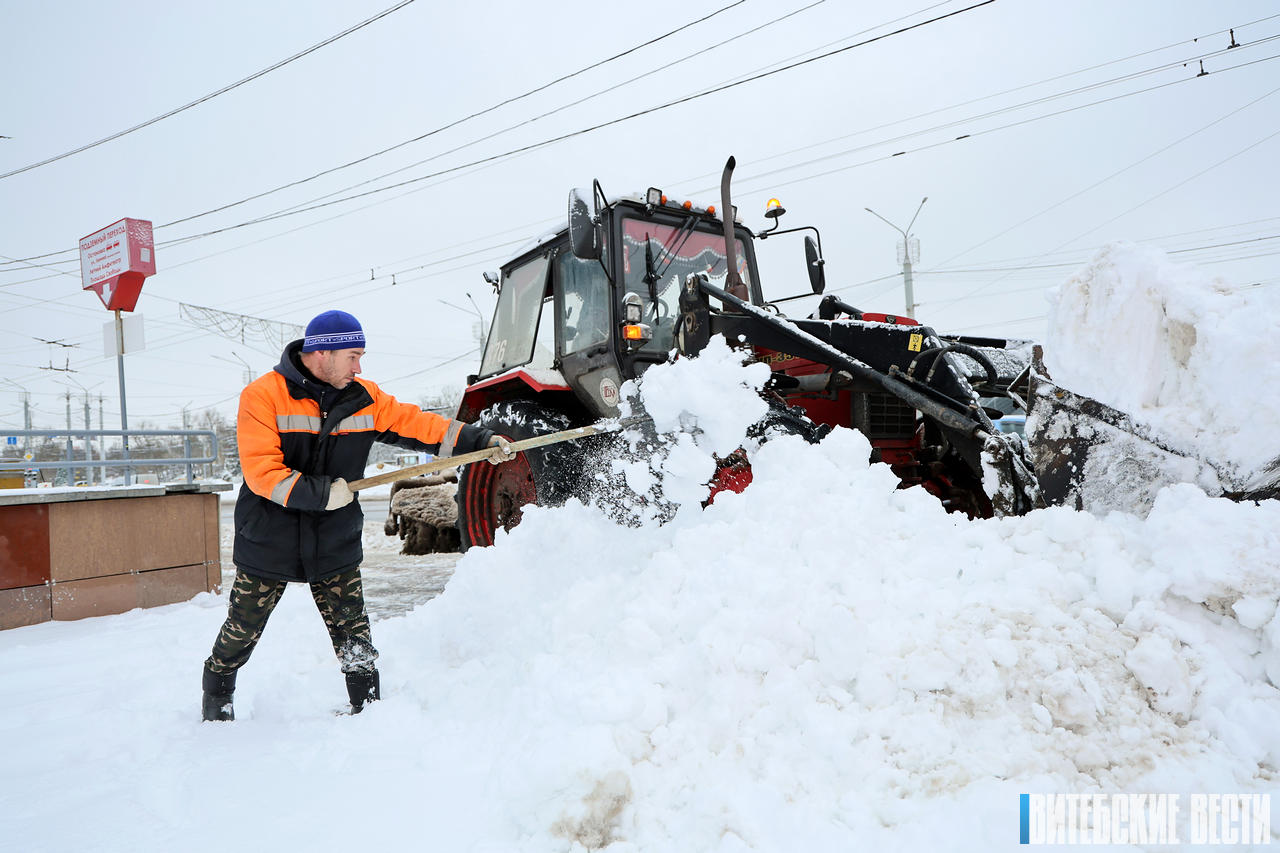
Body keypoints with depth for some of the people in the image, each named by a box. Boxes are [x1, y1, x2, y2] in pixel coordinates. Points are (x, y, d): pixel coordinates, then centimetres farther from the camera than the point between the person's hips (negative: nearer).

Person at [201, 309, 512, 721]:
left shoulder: (364, 397, 0)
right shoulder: (262, 396, -14)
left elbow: (417, 424, 0)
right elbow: (261, 473, -21)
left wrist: (481, 440, -8)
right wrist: (322, 492, -25)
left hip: (335, 546, 3)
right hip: (268, 544, -2)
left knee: (355, 638, 3)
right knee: (240, 632, 15)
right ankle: (216, 702, 40)